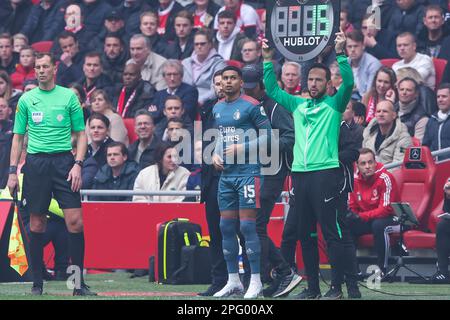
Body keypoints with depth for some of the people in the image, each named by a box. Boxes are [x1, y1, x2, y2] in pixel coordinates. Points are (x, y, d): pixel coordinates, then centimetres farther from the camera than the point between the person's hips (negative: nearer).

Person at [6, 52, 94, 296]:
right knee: (37, 223, 2)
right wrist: (13, 171, 6)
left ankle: (78, 283, -6)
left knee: (75, 221, -10)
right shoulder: (26, 100, 10)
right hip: (35, 162, 1)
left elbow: (81, 134, 8)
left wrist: (78, 164, -5)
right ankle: (37, 282, 9)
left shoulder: (69, 97, 6)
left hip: (63, 161, -1)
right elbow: (18, 137, 14)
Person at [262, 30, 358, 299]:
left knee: (332, 232, -7)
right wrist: (268, 59, 16)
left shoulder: (334, 104, 4)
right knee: (305, 233, 8)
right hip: (300, 173, 6)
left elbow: (349, 83, -11)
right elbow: (272, 89, 23)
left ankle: (337, 287, -5)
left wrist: (340, 53, -18)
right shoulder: (297, 104, 18)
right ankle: (313, 287, 14)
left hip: (326, 173, -6)